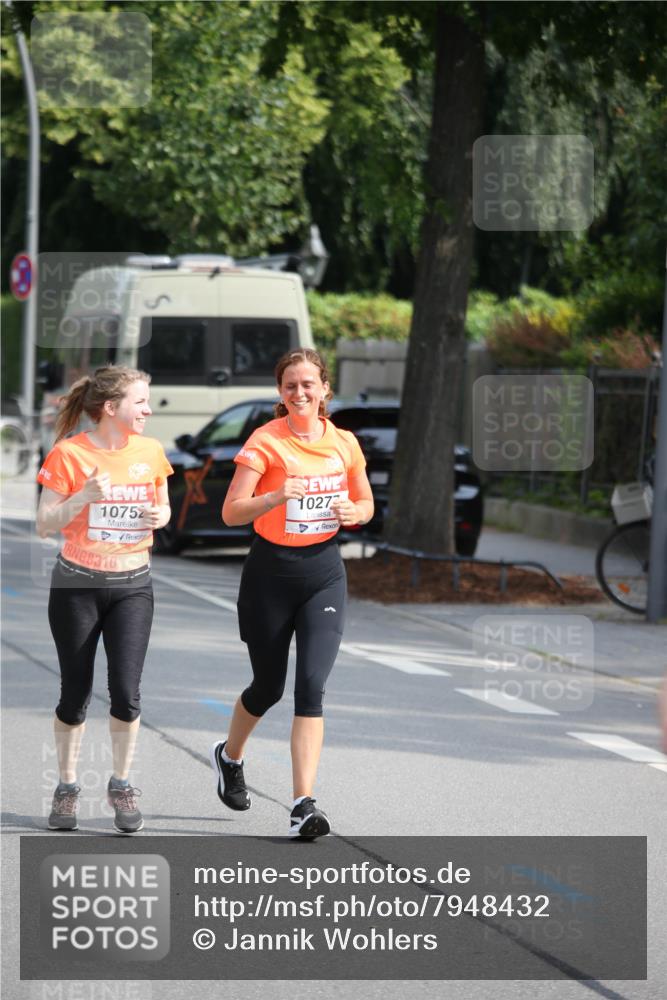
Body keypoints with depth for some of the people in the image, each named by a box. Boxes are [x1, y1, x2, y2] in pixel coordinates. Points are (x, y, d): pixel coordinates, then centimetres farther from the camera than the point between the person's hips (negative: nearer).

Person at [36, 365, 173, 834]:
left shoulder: (150, 452, 1)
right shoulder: (69, 453, -10)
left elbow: (162, 507, 16)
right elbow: (45, 525, -7)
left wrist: (160, 516, -7)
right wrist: (84, 497, -22)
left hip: (133, 585, 2)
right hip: (77, 584, -2)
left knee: (126, 690, -9)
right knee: (76, 693, 2)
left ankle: (122, 787, 8)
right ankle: (67, 787, 19)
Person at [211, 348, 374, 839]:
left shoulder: (344, 443, 3)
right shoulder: (266, 441, -9)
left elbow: (365, 504, 16)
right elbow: (232, 512, -17)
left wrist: (353, 512, -7)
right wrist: (277, 496, -34)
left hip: (324, 572, 2)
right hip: (271, 571, -2)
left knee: (312, 684, -13)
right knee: (269, 687, 11)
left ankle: (304, 804, -16)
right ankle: (230, 755, 44)